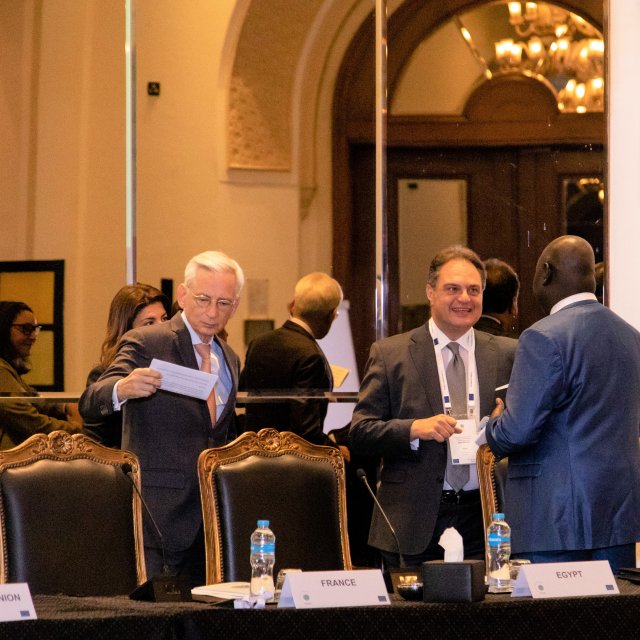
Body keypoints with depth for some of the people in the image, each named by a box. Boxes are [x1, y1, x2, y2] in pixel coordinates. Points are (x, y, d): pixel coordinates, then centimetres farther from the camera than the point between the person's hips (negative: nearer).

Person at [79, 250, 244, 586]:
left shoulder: (229, 359, 16)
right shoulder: (145, 344, -5)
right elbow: (90, 405, -17)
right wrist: (122, 388, -39)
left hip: (212, 520, 6)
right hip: (155, 519, -6)